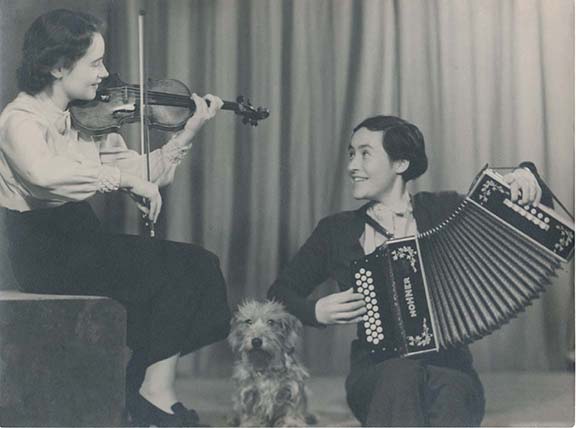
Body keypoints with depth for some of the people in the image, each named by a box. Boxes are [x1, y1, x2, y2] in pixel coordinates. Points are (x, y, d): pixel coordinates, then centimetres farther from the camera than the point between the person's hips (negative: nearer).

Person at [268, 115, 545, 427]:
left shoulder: (441, 210, 8)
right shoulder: (337, 231, 12)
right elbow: (279, 294, 17)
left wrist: (524, 177, -17)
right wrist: (317, 312, -3)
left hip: (448, 368, 0)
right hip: (373, 376, 0)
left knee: (453, 390, -37)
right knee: (400, 376, -36)